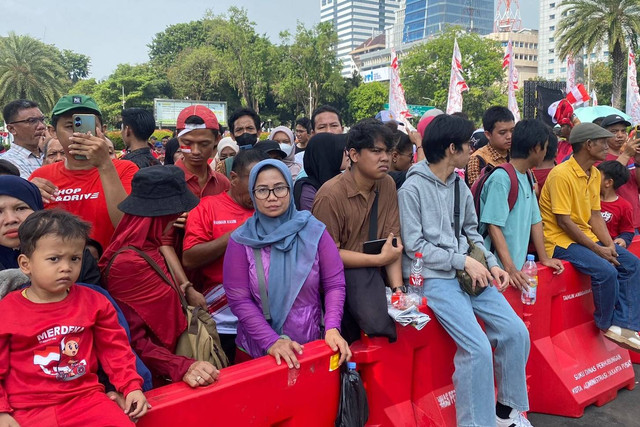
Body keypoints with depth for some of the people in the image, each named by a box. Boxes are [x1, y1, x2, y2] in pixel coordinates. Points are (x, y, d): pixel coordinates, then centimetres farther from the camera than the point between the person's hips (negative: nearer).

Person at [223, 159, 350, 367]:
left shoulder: (315, 231, -6)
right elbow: (239, 300, -10)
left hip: (311, 343, 1)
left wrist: (332, 328, -18)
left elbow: (335, 284, -4)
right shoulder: (241, 240, -8)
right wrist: (271, 341, -20)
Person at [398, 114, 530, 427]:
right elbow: (414, 246, -13)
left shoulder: (460, 186, 12)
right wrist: (464, 262, -15)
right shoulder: (412, 188, -10)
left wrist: (491, 264, 1)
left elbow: (471, 233, 17)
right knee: (477, 347, -20)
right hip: (433, 278, -7)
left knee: (516, 332, -2)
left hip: (468, 272, 7)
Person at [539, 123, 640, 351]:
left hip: (586, 236, 9)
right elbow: (563, 222, -21)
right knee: (606, 270, -24)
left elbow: (595, 214, 10)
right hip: (560, 240, -9)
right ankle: (607, 324, 2)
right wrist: (598, 250, -17)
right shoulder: (562, 174, -19)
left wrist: (610, 245, -4)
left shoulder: (595, 174, 10)